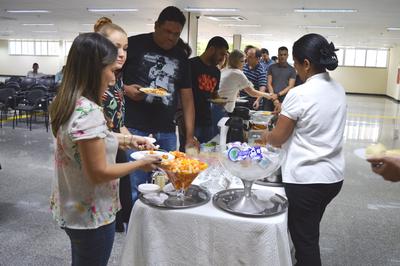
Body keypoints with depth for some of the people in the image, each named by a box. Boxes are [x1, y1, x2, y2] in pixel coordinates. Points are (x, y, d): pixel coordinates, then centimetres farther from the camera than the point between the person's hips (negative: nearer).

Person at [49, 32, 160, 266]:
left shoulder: (68, 104, 0)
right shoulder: (89, 113, -28)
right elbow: (98, 173, -25)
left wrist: (127, 140, 6)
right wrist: (140, 164, -13)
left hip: (74, 209, 8)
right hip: (92, 215, -8)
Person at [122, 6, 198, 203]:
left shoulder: (181, 56, 12)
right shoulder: (134, 45, -2)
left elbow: (187, 98, 10)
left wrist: (190, 136, 4)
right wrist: (125, 89, -17)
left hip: (167, 133, 5)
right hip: (135, 130, -4)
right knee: (134, 189, -2)